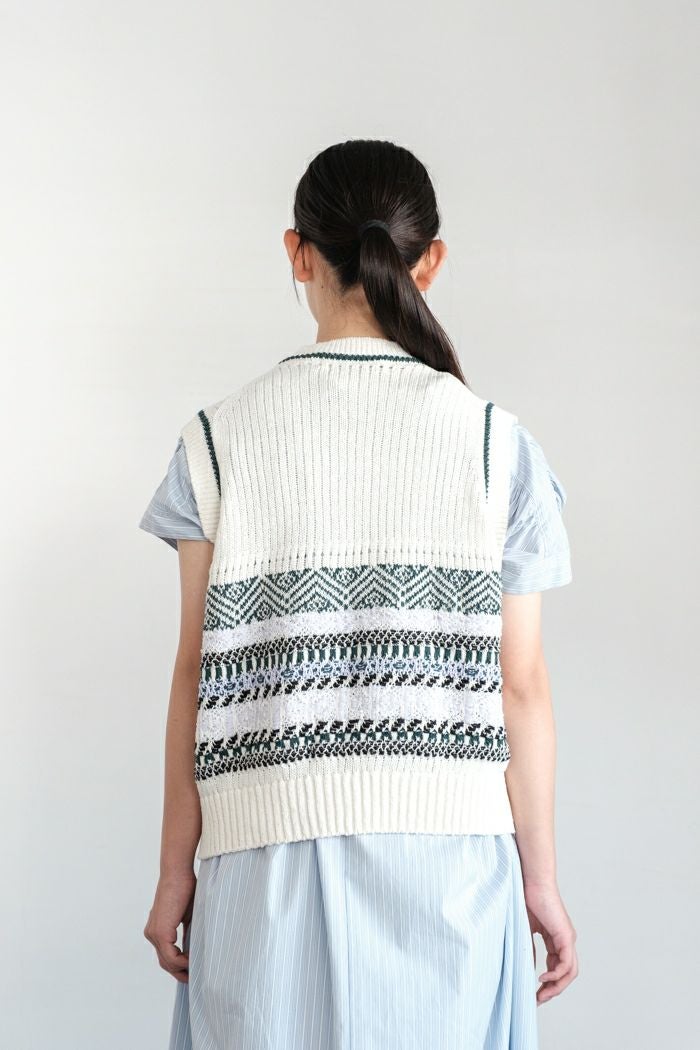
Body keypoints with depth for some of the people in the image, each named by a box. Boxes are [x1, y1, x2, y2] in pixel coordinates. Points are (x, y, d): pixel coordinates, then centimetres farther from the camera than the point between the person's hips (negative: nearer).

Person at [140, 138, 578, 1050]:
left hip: (271, 849, 0)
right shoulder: (494, 443, -1)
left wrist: (176, 870, 8)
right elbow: (520, 684, -1)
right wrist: (540, 880, 8)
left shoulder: (223, 437, 0)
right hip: (447, 847, 0)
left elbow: (198, 671, 0)